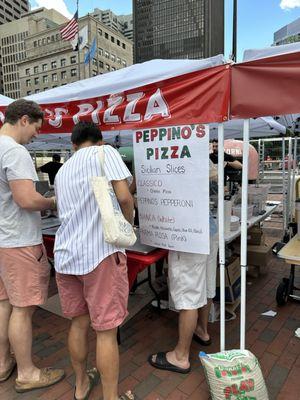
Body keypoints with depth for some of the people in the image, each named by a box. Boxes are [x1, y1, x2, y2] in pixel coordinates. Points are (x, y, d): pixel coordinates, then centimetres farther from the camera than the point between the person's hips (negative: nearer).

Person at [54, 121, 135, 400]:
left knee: (78, 323, 21)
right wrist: (128, 227, 4)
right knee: (106, 331, 6)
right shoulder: (106, 153, -2)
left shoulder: (62, 170, 17)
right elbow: (124, 197, -14)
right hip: (101, 253, -6)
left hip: (65, 254, 7)